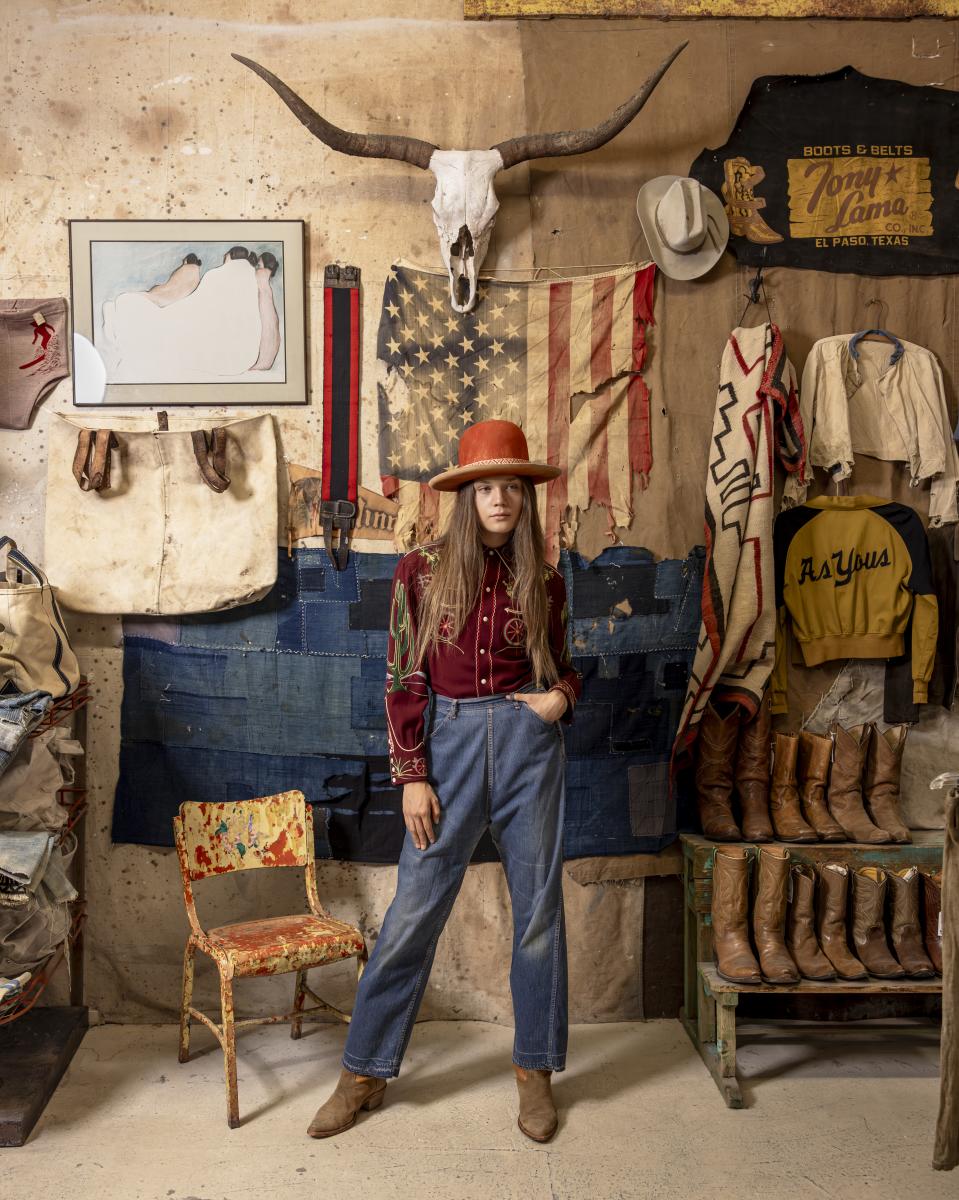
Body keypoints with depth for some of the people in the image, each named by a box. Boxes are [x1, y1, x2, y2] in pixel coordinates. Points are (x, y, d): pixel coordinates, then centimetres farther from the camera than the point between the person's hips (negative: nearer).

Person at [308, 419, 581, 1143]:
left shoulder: (543, 582, 5)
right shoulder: (423, 572, -1)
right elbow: (405, 680, -1)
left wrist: (561, 696, -7)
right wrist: (412, 776, -5)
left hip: (529, 742, 2)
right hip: (450, 740, -1)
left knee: (538, 909, 9)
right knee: (413, 913, 4)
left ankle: (536, 1070, 27)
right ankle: (366, 1071, 22)